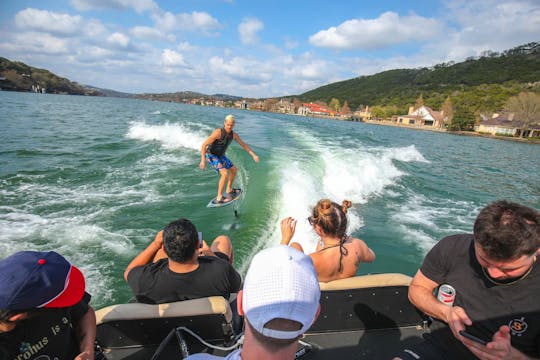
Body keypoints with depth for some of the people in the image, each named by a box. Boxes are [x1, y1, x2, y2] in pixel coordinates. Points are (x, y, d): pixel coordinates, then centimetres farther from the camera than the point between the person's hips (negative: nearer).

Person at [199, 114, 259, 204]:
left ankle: (229, 190, 35)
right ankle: (219, 198, -18)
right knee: (225, 173, -24)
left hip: (220, 155, 8)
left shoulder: (234, 135, -8)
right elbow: (204, 145, -26)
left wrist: (253, 155, 0)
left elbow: (243, 145, 5)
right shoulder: (218, 132, -29)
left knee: (233, 169, 18)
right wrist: (203, 160, -31)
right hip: (211, 155, -8)